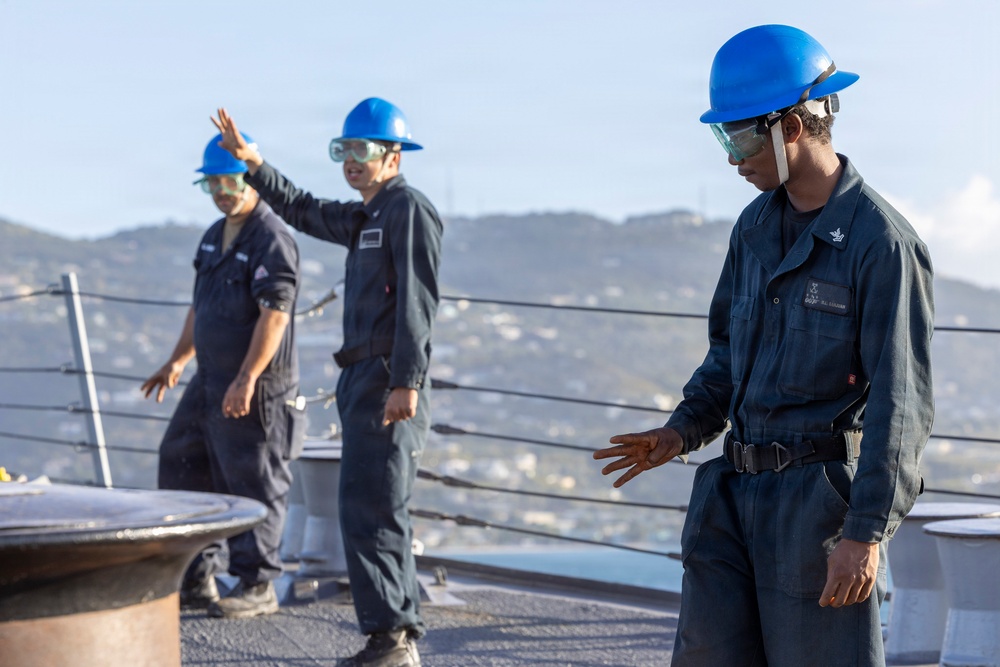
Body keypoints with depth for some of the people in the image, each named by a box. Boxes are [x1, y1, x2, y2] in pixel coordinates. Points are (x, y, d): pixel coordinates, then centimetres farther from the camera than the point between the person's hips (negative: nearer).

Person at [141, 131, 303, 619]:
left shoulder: (272, 240, -15)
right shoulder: (215, 236, 15)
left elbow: (275, 314, -22)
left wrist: (247, 379, -27)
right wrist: (178, 360, 23)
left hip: (254, 385, -10)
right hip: (210, 381, 10)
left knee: (253, 481, -3)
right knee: (181, 466, 12)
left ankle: (256, 586, 7)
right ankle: (196, 578, 20)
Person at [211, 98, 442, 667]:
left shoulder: (409, 209, -9)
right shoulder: (365, 217, 20)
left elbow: (417, 300, -18)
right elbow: (302, 210, 32)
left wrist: (406, 382, -25)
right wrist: (251, 161, 21)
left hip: (389, 382, -10)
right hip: (364, 381, 10)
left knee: (371, 508, -13)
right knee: (379, 510, 11)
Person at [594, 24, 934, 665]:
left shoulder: (881, 240, -12)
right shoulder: (756, 226, 12)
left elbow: (901, 403, -16)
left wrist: (867, 532, -20)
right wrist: (682, 432, 8)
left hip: (823, 500, -7)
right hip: (739, 494, 7)